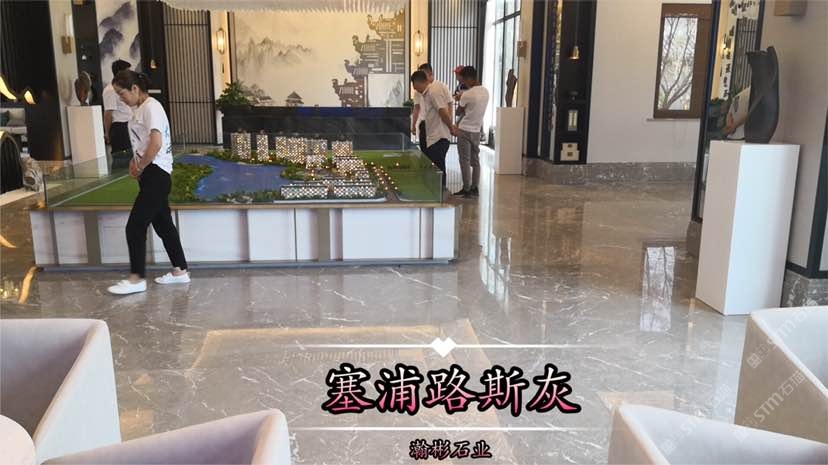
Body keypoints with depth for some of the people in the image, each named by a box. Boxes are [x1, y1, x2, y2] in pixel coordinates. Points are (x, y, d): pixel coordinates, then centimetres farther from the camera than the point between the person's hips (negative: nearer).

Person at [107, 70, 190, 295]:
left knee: (135, 226, -8)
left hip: (156, 175, -10)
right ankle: (180, 271, 20)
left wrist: (140, 167, -13)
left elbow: (156, 143, -23)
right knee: (163, 224, 13)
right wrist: (136, 161, 8)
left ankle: (136, 279, -1)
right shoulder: (140, 109, 16)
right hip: (152, 175, 10)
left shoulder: (151, 107, -13)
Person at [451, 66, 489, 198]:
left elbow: (459, 111, -1)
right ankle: (474, 188, 15)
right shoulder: (485, 92, 3)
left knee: (465, 161, -1)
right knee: (475, 160, 11)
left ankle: (467, 189, 1)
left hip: (465, 131, -7)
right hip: (477, 131, 7)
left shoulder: (467, 94, -17)